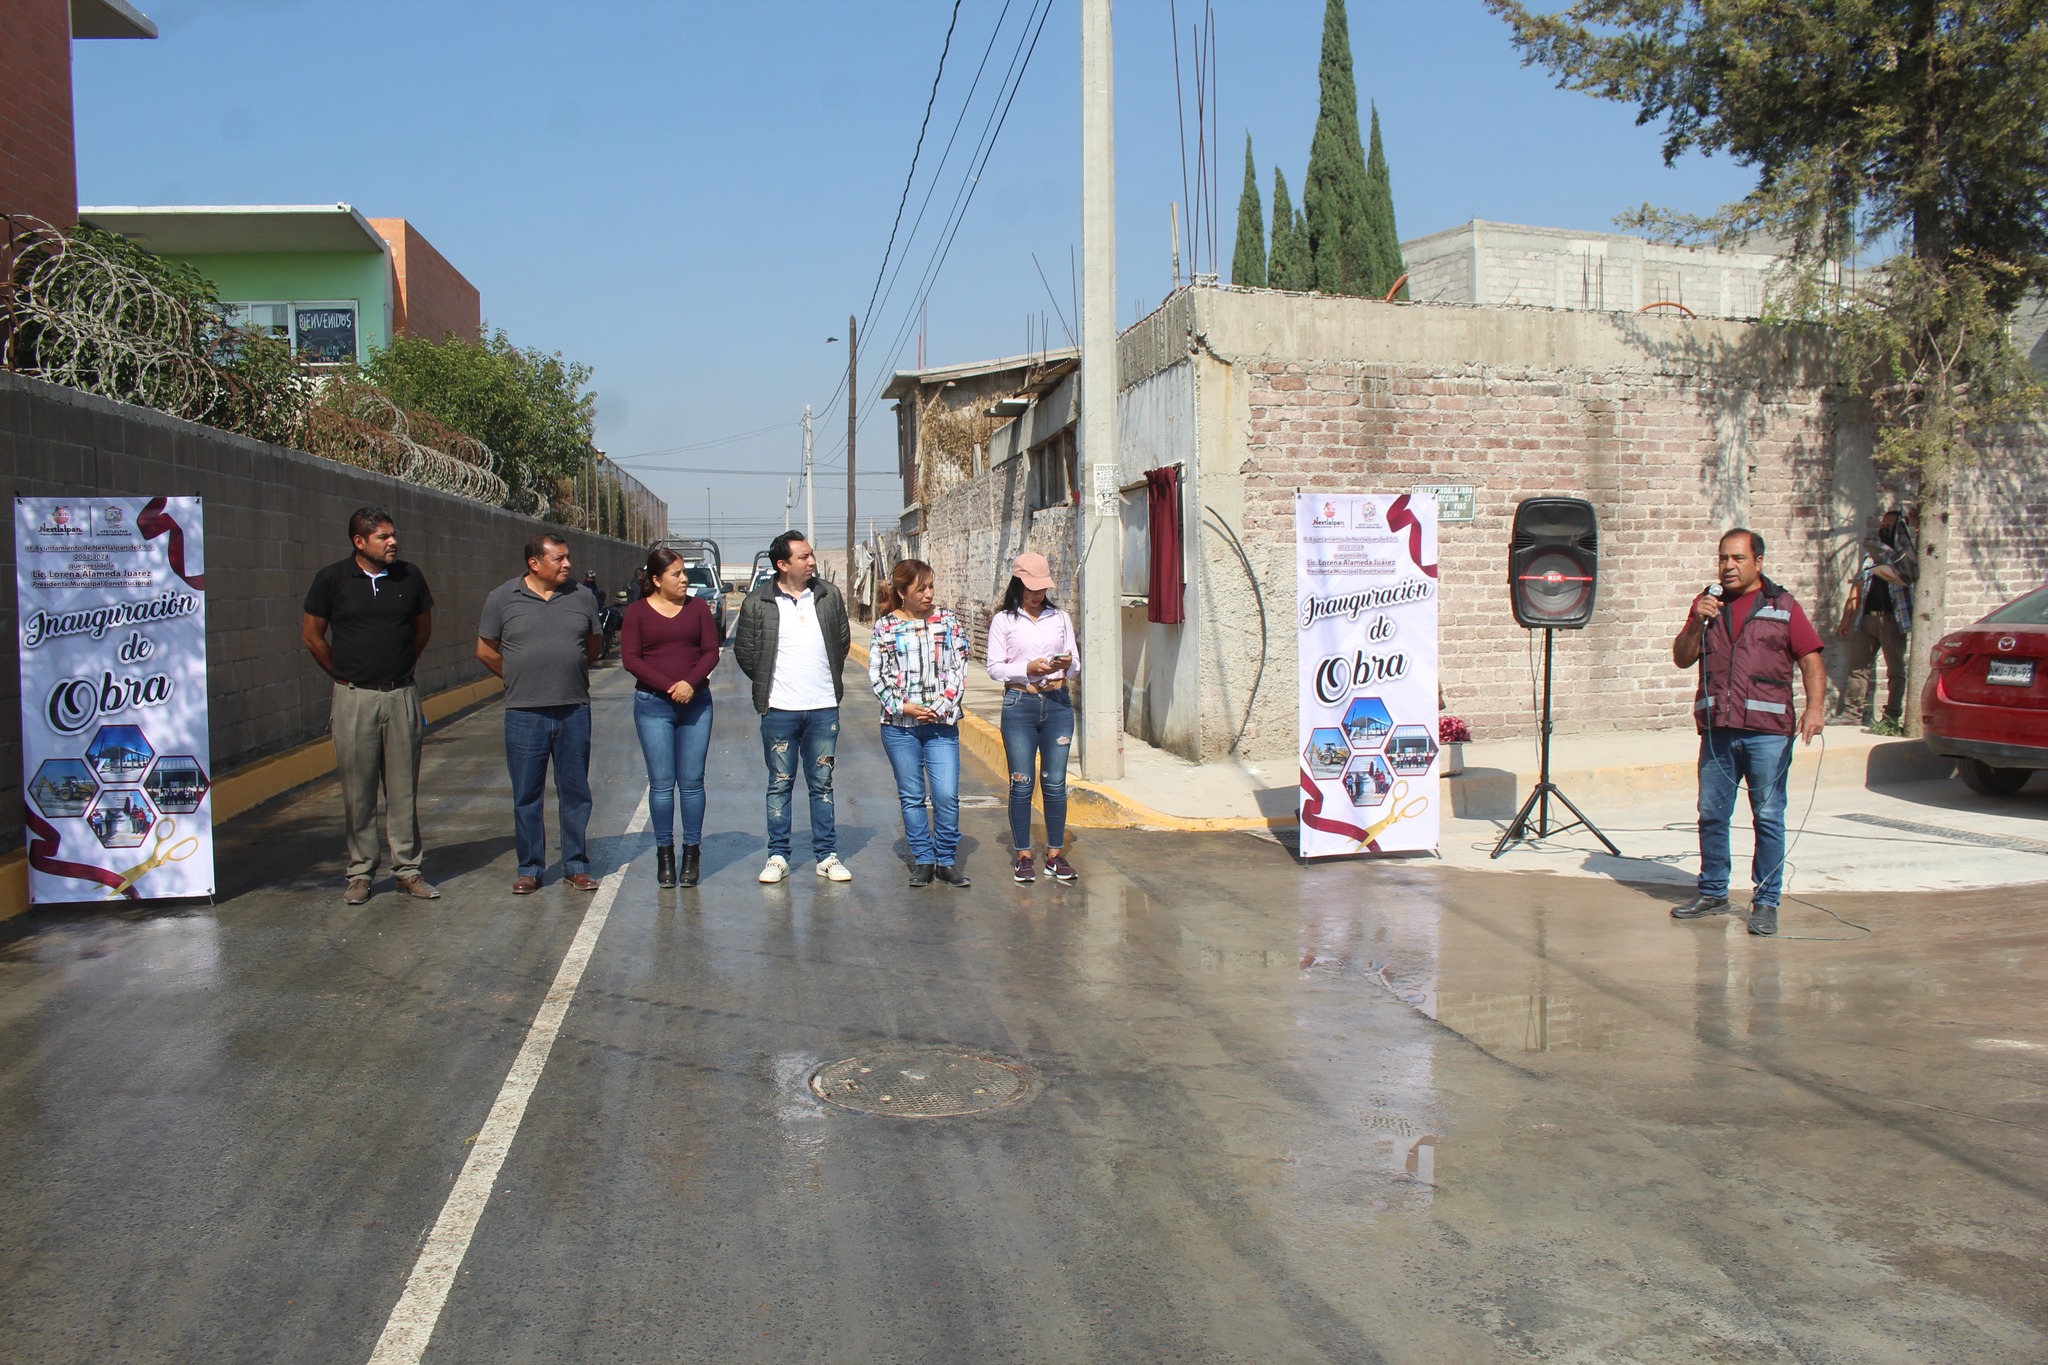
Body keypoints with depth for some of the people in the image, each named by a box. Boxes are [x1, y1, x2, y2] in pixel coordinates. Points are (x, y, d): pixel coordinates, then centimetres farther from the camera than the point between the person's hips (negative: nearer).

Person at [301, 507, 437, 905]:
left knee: (404, 789, 6)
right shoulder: (332, 579, -3)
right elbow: (312, 634, 6)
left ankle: (408, 868, 14)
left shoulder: (410, 576, 3)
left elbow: (423, 628, 17)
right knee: (357, 790, 4)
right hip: (354, 698, -2)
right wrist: (342, 675, 10)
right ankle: (360, 872, 14)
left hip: (401, 696, 2)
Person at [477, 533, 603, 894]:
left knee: (575, 793, 7)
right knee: (527, 796, 6)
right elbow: (486, 650, 9)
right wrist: (521, 678, 11)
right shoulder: (502, 599, 0)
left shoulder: (582, 598, 5)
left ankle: (576, 866, 18)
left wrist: (571, 673, 11)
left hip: (574, 711, 1)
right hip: (525, 714, -1)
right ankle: (529, 869, 17)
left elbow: (594, 643, 18)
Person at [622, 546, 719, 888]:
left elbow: (711, 651, 3)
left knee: (692, 781, 2)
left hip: (696, 703, 1)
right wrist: (668, 686, -15)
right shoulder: (638, 612, 2)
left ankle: (692, 851, 11)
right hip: (652, 705, -1)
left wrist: (690, 683, -14)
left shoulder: (697, 607, 7)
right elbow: (630, 658, -5)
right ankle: (664, 853, 10)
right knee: (661, 783, 1)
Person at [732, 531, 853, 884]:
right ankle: (777, 857, 15)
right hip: (779, 710, -2)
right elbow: (744, 651, 4)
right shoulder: (757, 602, -4)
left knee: (822, 784, 9)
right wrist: (769, 683, 6)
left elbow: (843, 640, 15)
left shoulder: (829, 596, 3)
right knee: (780, 784, 7)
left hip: (824, 708, 2)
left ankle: (827, 856, 16)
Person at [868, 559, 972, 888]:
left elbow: (959, 667, 3)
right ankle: (923, 860, 19)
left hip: (942, 723, 0)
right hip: (899, 725, 0)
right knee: (911, 796, 7)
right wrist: (902, 707, -10)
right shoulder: (885, 626, 2)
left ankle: (946, 860, 9)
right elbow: (876, 675, 1)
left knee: (947, 795, -6)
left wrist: (943, 706, -9)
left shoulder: (947, 621, 5)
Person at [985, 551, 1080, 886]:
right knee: (1022, 783, 0)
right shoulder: (1003, 621, 2)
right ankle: (1023, 857, 10)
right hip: (1019, 704, -2)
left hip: (1058, 704, 2)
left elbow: (1076, 665, 10)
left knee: (1055, 782, 3)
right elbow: (994, 667, -2)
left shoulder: (1060, 618, 10)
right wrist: (1027, 669, -16)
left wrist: (1068, 664, -12)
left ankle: (1055, 855, 13)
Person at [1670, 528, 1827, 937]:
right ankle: (1713, 893, 21)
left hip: (1767, 732, -3)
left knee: (1769, 817, -2)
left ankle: (1766, 902, 5)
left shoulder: (1783, 607, 6)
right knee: (1711, 815, 8)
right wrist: (1698, 622, -8)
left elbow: (1810, 660, 1)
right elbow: (1682, 658, 9)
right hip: (1717, 731, 3)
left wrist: (1815, 707, -13)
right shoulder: (1707, 604, 14)